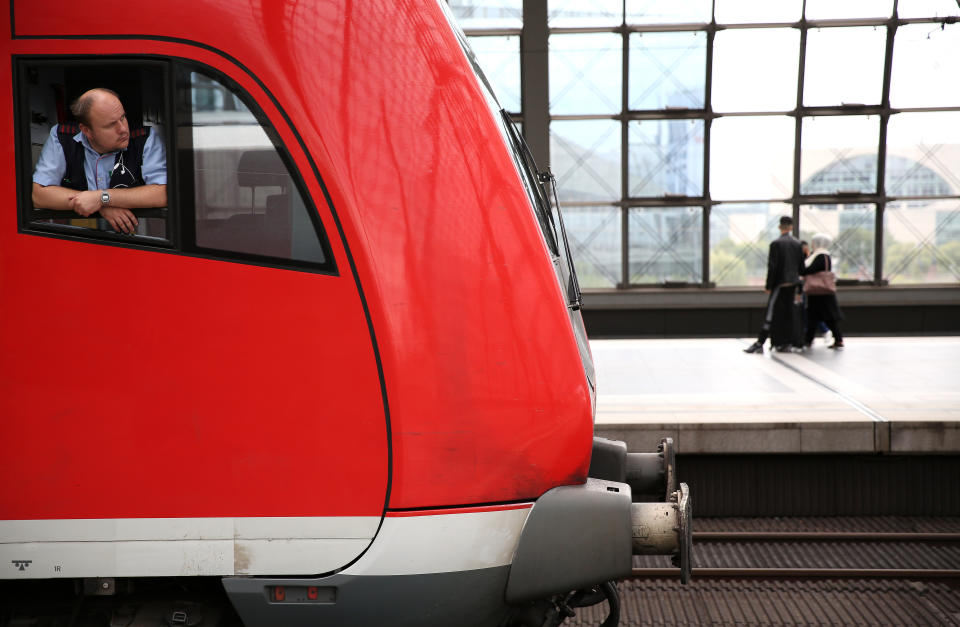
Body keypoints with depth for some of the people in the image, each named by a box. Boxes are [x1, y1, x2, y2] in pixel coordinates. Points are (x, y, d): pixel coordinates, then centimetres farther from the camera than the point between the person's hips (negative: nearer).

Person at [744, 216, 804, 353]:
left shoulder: (776, 244, -10)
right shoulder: (797, 244, 7)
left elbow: (772, 267, -14)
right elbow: (801, 266, 10)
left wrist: (768, 286, -8)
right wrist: (799, 289, 17)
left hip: (780, 284, -5)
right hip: (793, 284, 5)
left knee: (772, 313, -7)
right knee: (788, 313, 10)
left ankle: (759, 343, -8)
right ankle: (786, 343, 12)